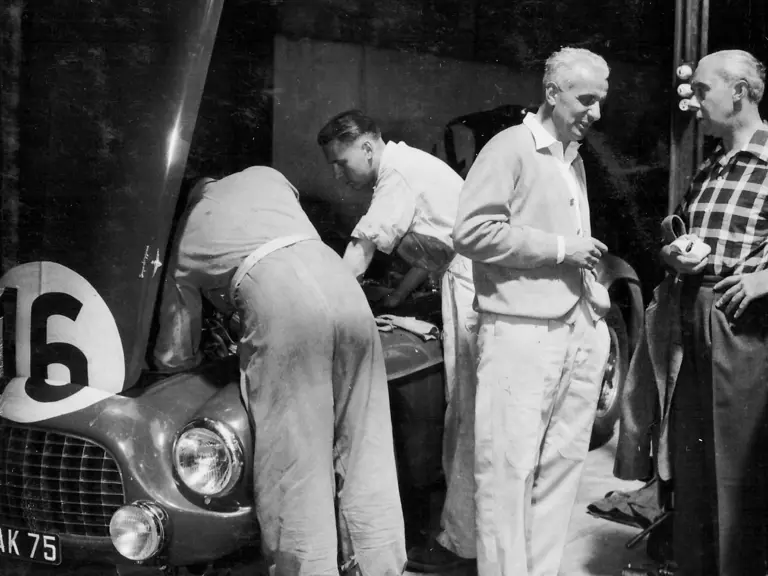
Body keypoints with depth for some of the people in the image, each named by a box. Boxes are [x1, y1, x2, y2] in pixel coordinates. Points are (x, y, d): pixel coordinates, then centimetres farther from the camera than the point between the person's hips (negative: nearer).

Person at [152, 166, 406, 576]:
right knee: (368, 454, 11)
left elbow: (175, 356, 26)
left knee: (296, 467, 1)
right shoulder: (262, 174, 31)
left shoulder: (184, 239, 25)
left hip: (277, 298, -4)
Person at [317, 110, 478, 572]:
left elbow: (362, 250, -14)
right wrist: (395, 299, 27)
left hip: (473, 282, -10)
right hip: (470, 278, 10)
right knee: (466, 410, 13)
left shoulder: (399, 172, -10)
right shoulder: (407, 166, 21)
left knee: (469, 415, -7)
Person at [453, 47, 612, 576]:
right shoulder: (511, 147, -4)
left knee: (563, 464, 9)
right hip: (523, 332, -8)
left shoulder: (574, 160, 20)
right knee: (509, 468, -6)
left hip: (581, 333, 8)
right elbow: (471, 232, -14)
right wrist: (559, 248, -12)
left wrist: (601, 311, 18)